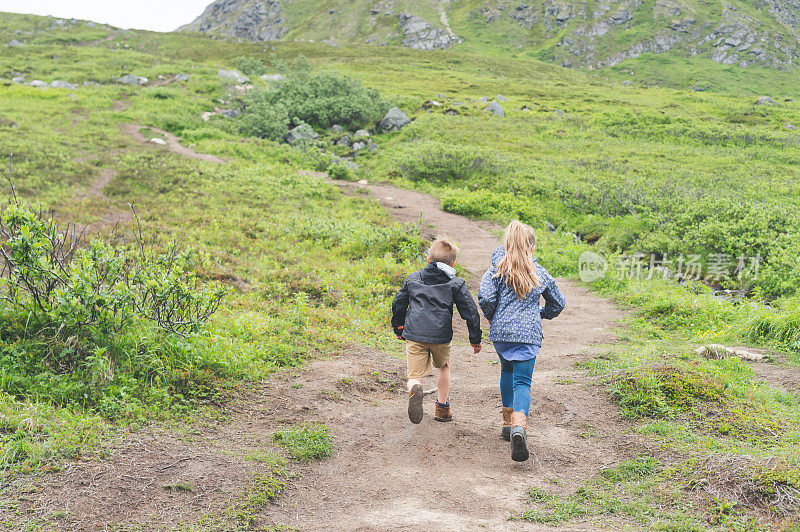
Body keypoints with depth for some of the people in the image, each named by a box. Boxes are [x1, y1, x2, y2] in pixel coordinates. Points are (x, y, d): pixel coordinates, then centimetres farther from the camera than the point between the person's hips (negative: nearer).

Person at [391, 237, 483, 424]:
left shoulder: (412, 279, 12)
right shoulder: (456, 284, 5)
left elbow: (398, 304, 18)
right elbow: (470, 312, 2)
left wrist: (398, 328, 32)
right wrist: (475, 339, 11)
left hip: (414, 335, 0)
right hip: (441, 335, 0)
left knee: (415, 375, 3)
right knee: (444, 367, 26)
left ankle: (415, 389, -33)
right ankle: (442, 409, 28)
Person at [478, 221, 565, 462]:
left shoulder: (496, 270, 1)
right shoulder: (541, 273, 8)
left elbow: (485, 298, -12)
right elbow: (557, 303, 18)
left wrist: (491, 317, 7)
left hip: (500, 332, 1)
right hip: (529, 334, -1)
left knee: (507, 371, 25)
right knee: (522, 381, -5)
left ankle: (508, 422, 28)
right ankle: (518, 425, -31)